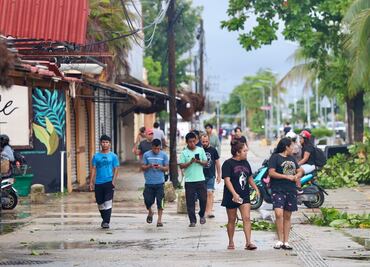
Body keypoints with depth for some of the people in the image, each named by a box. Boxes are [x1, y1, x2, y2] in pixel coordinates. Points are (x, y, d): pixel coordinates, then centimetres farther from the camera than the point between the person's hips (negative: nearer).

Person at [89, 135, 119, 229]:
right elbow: (93, 169, 8)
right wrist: (91, 182, 1)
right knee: (100, 203, 9)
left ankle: (106, 222, -11)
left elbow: (116, 169, 2)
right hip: (98, 182, 3)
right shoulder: (96, 156, 9)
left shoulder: (113, 156, 3)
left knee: (108, 202, -11)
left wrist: (114, 180, -11)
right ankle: (104, 219, 28)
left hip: (109, 182, -3)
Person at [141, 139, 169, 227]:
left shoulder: (164, 155, 3)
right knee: (148, 200, 1)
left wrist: (160, 167, -15)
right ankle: (150, 213, 31)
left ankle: (159, 220, 4)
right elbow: (142, 167, 4)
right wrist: (149, 166, -15)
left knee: (160, 201, -3)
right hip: (149, 182, 0)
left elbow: (166, 168, 6)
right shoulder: (146, 155, 2)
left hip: (160, 182, 0)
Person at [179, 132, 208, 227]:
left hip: (200, 179, 1)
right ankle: (192, 221, 7)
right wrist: (190, 162, -18)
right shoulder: (184, 152, 0)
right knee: (190, 202, 0)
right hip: (189, 180, -1)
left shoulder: (201, 150, 6)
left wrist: (199, 161, -12)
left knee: (203, 199, 2)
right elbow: (181, 166, -5)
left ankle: (202, 215, 28)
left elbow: (206, 163, 8)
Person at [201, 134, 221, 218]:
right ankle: (204, 210, 18)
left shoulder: (213, 150, 2)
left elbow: (217, 163, 9)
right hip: (201, 176, 1)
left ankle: (209, 211, -13)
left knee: (209, 193, -9)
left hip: (211, 176, -1)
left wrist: (219, 175, 8)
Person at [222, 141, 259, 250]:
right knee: (232, 220, 8)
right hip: (232, 196, -4)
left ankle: (248, 242, -12)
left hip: (244, 196, 4)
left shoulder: (245, 163, 10)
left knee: (246, 218, -9)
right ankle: (231, 242, 21)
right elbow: (227, 180, -18)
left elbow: (250, 178, 23)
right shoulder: (228, 164, -10)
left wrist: (256, 189, 16)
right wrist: (234, 194, -27)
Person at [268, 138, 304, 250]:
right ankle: (280, 240, -11)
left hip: (291, 190, 6)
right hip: (278, 190, -6)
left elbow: (300, 170, 24)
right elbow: (271, 173, -11)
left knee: (287, 216, 7)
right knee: (279, 214, -20)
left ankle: (286, 242, 11)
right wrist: (287, 177, -14)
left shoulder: (292, 158, 18)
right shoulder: (275, 157, -3)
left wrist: (297, 175, 0)